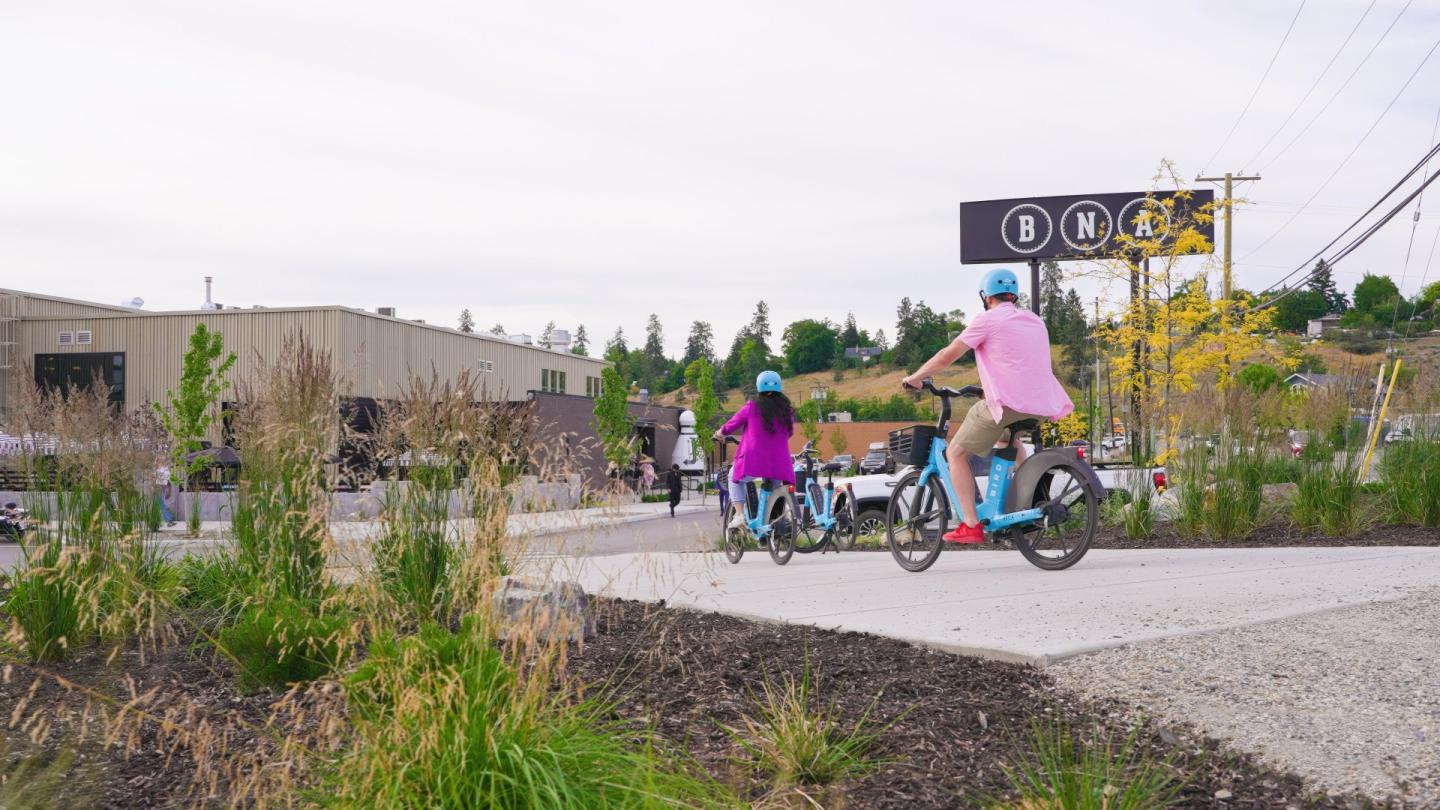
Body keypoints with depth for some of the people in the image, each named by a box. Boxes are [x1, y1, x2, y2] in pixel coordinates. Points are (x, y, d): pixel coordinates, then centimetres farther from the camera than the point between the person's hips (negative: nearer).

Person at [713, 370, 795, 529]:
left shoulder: (752, 407, -1)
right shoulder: (786, 410, 6)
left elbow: (731, 425, 10)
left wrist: (720, 433, 31)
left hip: (753, 462, -2)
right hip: (779, 465, 2)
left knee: (735, 478, 24)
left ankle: (739, 515, 7)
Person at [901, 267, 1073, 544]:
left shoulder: (988, 320, 1)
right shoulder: (1035, 321, 21)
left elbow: (947, 356, 3)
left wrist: (914, 378, 16)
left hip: (1006, 403, -7)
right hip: (1042, 406, 7)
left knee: (956, 453, 7)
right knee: (1007, 438, 38)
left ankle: (971, 525, -2)